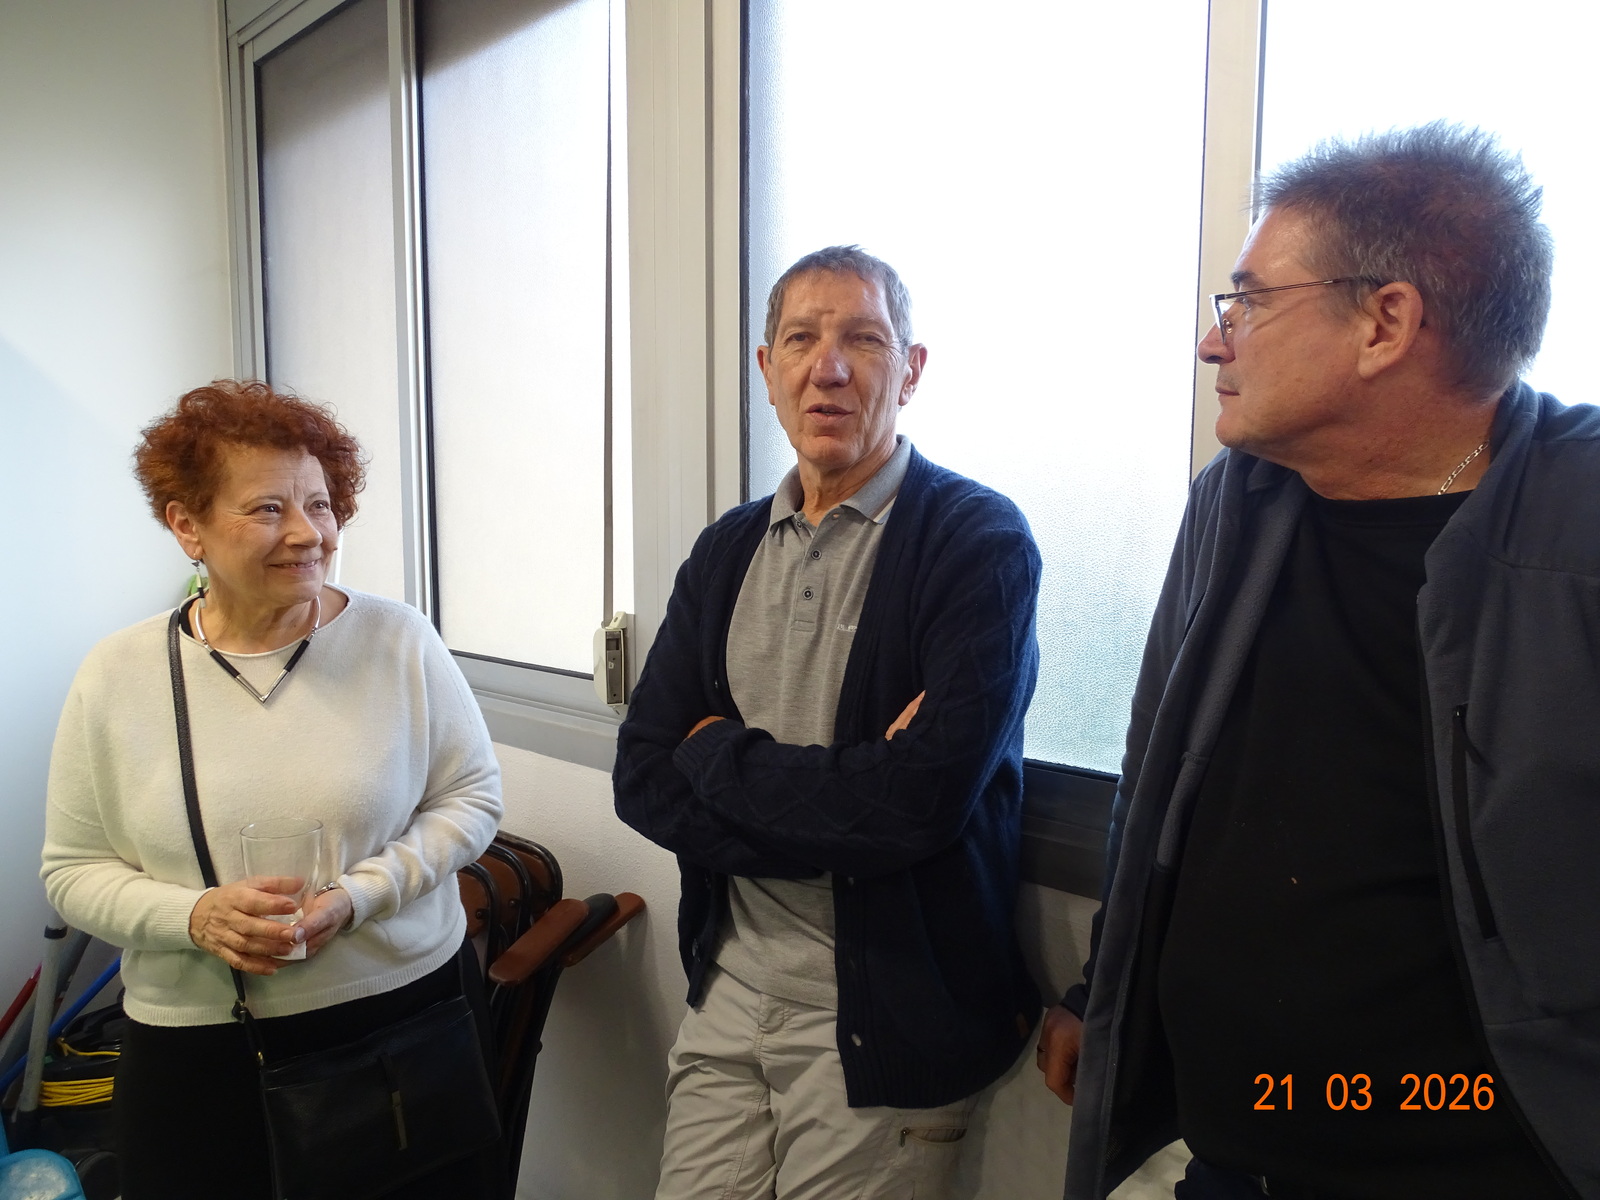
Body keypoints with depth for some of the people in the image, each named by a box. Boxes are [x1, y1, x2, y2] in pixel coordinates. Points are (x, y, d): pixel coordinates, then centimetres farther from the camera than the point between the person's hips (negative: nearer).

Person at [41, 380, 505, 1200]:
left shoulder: (399, 641, -7)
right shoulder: (115, 676, -3)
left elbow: (472, 798, -3)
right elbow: (73, 869, 3)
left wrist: (358, 894, -16)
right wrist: (196, 916, -15)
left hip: (405, 1014, 0)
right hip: (192, 1049, 1)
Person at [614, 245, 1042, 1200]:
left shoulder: (980, 540, -12)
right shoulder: (727, 551, 5)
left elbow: (924, 797, -24)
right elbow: (644, 779, -2)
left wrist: (721, 755, -11)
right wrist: (846, 798, -17)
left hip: (888, 1017, -4)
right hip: (730, 988, 5)